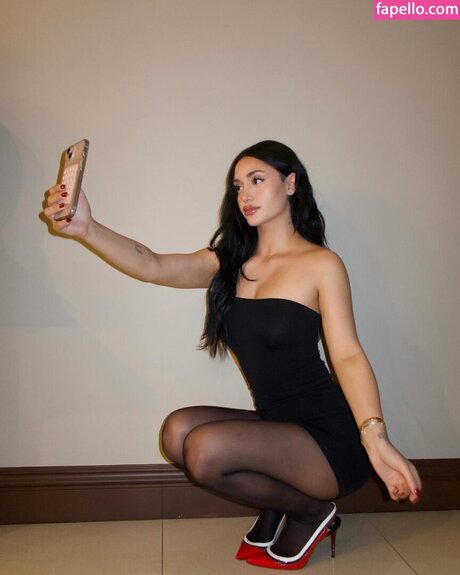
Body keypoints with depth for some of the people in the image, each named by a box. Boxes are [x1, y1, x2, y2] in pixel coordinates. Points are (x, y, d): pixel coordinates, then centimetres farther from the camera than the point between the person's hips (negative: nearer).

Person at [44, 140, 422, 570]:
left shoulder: (320, 264, -8)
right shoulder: (231, 261, 6)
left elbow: (348, 356, -16)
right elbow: (153, 266, -8)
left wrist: (375, 438, -32)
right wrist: (86, 229, -26)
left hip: (329, 439, -6)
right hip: (277, 428, 6)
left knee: (206, 450, -23)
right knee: (179, 431, -16)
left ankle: (311, 510, 4)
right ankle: (276, 505, 8)